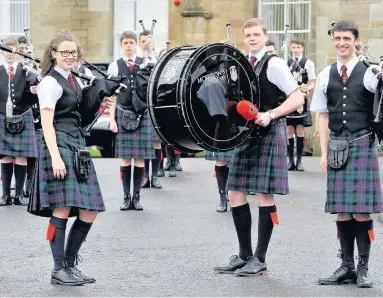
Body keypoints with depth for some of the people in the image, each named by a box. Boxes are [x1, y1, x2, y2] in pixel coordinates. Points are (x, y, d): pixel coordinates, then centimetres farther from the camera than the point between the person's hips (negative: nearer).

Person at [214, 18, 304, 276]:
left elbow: (297, 99, -13)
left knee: (265, 195, -3)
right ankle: (245, 256, 17)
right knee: (236, 194, 7)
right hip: (245, 134, 8)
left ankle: (260, 260, 4)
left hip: (269, 134, -7)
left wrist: (270, 115, -22)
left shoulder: (274, 64, -9)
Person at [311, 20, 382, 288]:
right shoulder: (326, 75, 9)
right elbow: (323, 117, 11)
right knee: (341, 211, 5)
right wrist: (324, 153, 7)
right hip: (337, 146, 3)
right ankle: (347, 266, 12)